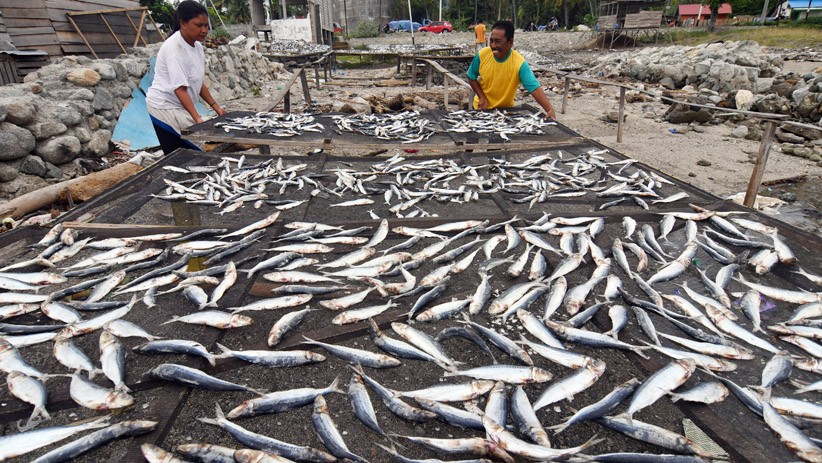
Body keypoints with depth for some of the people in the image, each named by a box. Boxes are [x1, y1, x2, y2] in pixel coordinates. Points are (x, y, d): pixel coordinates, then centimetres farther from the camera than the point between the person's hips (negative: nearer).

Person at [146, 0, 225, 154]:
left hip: (179, 107, 8)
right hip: (165, 108, -8)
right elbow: (180, 89, -26)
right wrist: (197, 118, -33)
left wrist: (216, 107, 7)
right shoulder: (174, 48, -19)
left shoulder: (197, 46, 5)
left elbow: (198, 83, 12)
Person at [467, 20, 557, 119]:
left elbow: (534, 88, -30)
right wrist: (482, 97, -14)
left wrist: (550, 109, -43)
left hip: (505, 110, -1)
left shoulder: (519, 62, -24)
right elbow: (472, 77, -2)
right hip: (482, 107, 2)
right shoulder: (482, 55, -17)